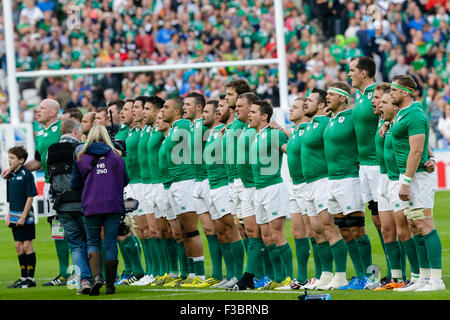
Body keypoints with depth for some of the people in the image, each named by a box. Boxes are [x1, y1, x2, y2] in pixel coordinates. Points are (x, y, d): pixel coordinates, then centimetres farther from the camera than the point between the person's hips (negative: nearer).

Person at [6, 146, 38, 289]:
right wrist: (9, 216, 12)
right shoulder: (10, 176, 11)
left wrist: (23, 216, -18)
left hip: (25, 217, -8)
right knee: (19, 247, 10)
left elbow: (30, 197, -14)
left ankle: (30, 278, 0)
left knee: (27, 246, -4)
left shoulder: (26, 175, -11)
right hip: (14, 217, 8)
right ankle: (23, 277, 17)